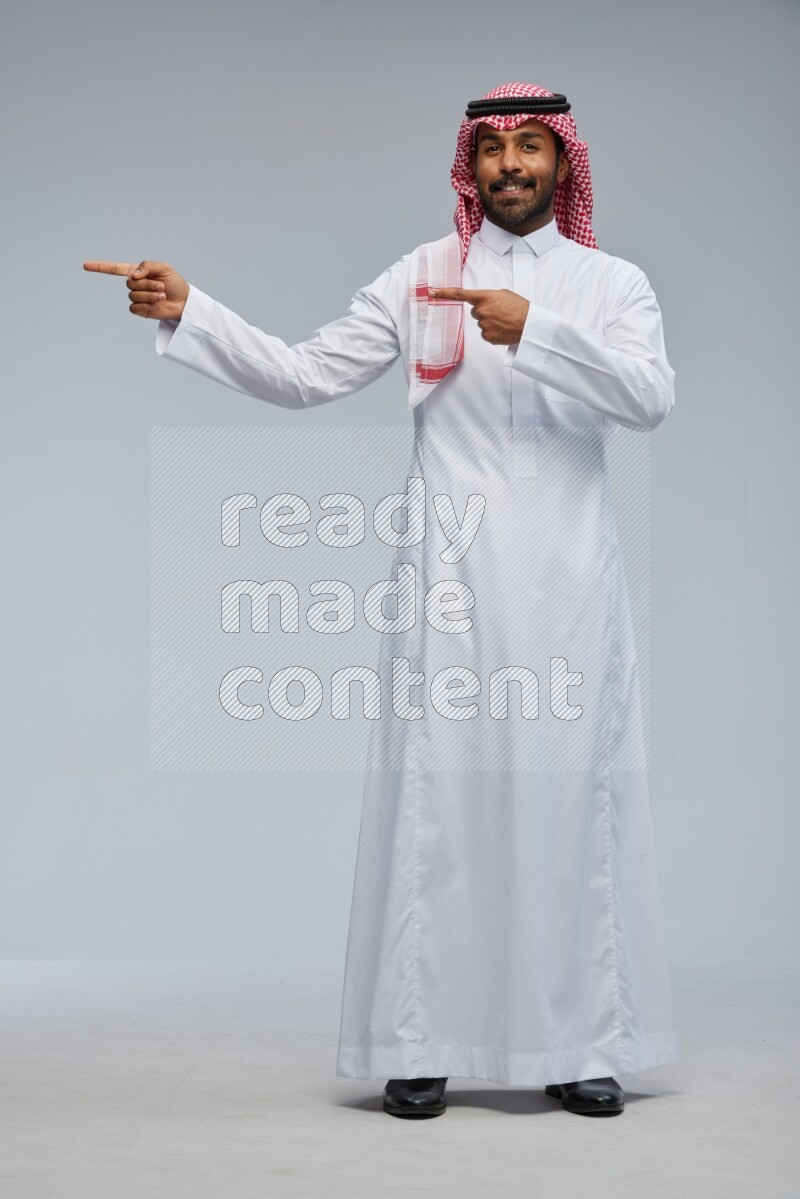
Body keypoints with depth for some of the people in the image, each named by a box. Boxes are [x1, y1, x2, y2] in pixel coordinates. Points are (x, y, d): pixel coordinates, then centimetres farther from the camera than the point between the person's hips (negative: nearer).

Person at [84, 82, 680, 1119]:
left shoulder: (613, 284, 9)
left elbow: (652, 397, -10)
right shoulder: (423, 276, 10)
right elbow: (304, 376, 5)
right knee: (435, 797, -2)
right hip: (450, 578, 0)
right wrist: (188, 313, -5)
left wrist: (534, 331, -19)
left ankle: (586, 1046, 7)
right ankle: (419, 1047, 3)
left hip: (568, 582, 0)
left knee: (573, 797, 0)